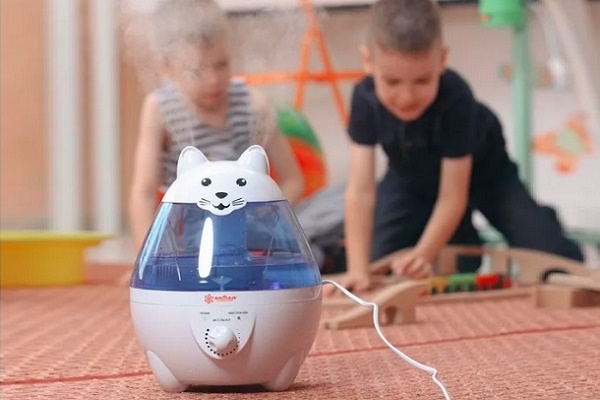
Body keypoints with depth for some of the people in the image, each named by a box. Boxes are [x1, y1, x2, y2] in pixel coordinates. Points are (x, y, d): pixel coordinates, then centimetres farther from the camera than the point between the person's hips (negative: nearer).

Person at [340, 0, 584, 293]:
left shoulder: (455, 98, -40)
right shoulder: (365, 99, -33)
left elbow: (452, 198, -35)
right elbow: (361, 191, -34)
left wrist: (422, 256, -47)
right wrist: (358, 269, -43)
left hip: (480, 172, -3)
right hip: (412, 180, 3)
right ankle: (462, 242, 23)